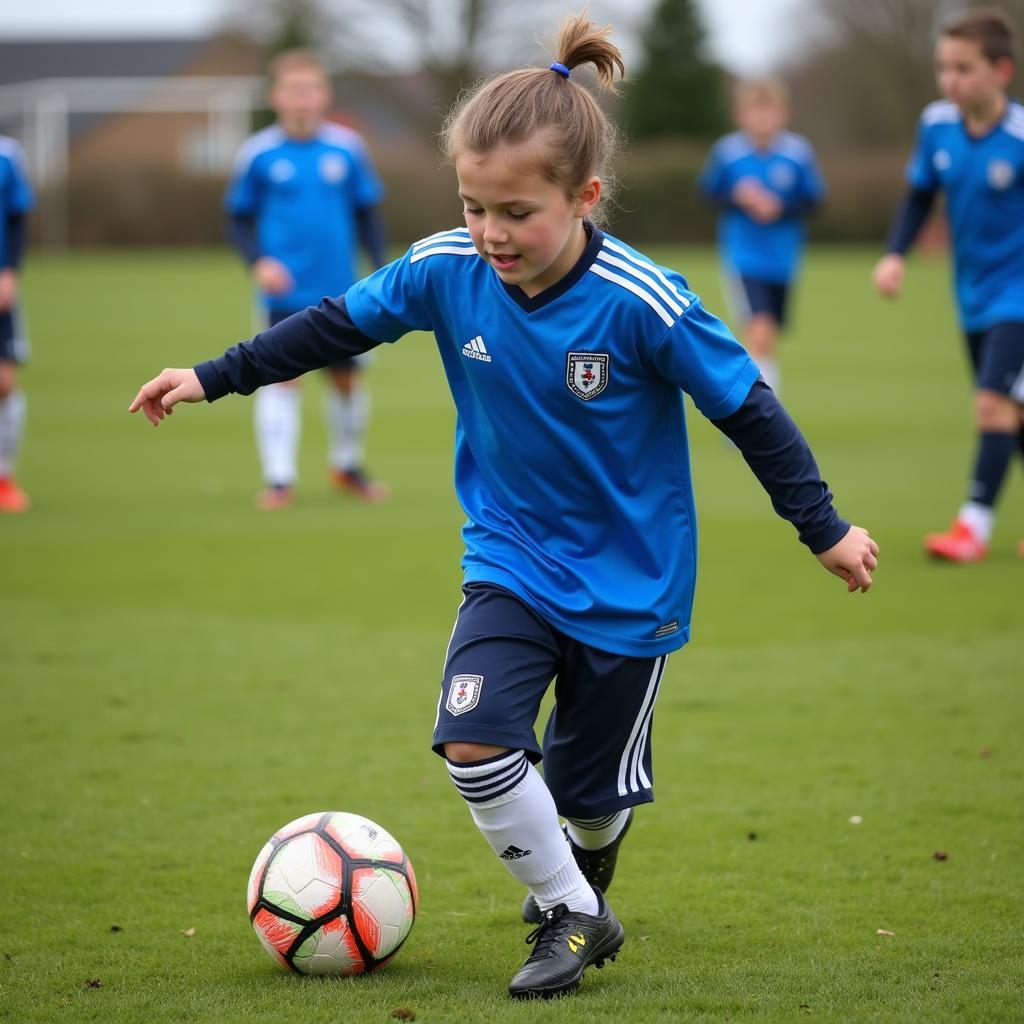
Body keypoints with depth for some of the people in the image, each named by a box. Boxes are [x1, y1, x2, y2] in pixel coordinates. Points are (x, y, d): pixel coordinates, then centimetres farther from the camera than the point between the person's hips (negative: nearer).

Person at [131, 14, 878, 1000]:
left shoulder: (642, 304, -25)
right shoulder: (447, 270, -15)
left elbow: (747, 408, -14)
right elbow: (338, 323, 1)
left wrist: (825, 529, -7)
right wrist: (215, 376, 3)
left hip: (629, 578, -2)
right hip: (510, 559, 3)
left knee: (589, 787, 9)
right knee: (472, 739, -19)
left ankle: (584, 875, 47)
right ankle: (572, 917, 2)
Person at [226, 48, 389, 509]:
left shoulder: (348, 148, 0)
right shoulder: (258, 153, -5)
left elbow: (367, 212, 10)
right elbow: (239, 217, 4)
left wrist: (381, 269, 3)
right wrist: (258, 261, -12)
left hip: (339, 290, 2)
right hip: (284, 292, -2)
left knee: (347, 378, 10)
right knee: (281, 379, -8)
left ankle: (347, 465, 31)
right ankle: (278, 479, -3)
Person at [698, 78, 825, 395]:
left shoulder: (799, 152, -6)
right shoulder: (727, 151, -9)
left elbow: (813, 199, -1)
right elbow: (708, 190, 3)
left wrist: (780, 207, -18)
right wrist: (737, 197, -16)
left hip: (782, 258, 3)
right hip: (743, 256, -3)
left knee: (769, 341, 15)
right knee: (759, 332, -19)